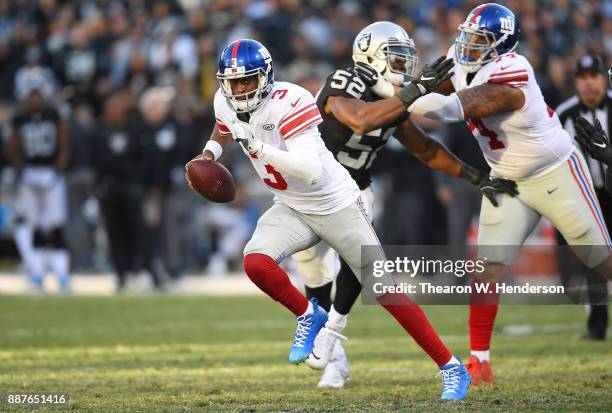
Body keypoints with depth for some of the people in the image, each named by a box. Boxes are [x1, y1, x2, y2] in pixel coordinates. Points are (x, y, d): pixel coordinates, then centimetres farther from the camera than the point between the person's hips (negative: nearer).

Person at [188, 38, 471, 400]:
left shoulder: (289, 103, -28)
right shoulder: (226, 103, -5)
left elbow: (311, 170, -37)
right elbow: (224, 131, 22)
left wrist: (258, 148, -40)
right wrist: (208, 155, 4)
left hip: (337, 205, -6)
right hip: (291, 209, 6)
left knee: (384, 289, -4)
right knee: (256, 263, -23)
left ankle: (452, 368, 6)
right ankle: (308, 315, 6)